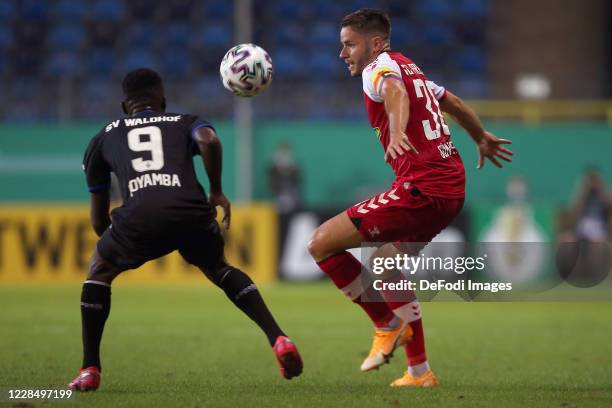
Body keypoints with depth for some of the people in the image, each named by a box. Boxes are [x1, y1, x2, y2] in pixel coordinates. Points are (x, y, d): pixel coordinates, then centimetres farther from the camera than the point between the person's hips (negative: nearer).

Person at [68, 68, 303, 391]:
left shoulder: (104, 137, 33)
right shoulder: (185, 123, 30)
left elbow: (98, 221, 35)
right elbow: (208, 140, 2)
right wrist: (217, 192, 13)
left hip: (139, 217, -1)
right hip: (193, 213, 1)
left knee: (99, 269, 29)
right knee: (219, 269, 32)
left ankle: (89, 370, 20)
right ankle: (278, 339, 14)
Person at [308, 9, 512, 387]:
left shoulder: (380, 67, -5)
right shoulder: (411, 70, 22)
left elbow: (395, 92, -29)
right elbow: (455, 103, 37)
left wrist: (398, 132, -50)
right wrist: (483, 139, 55)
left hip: (421, 188, -10)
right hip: (452, 187, 10)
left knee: (321, 244, -7)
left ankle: (388, 325, 1)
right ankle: (420, 371, 27)